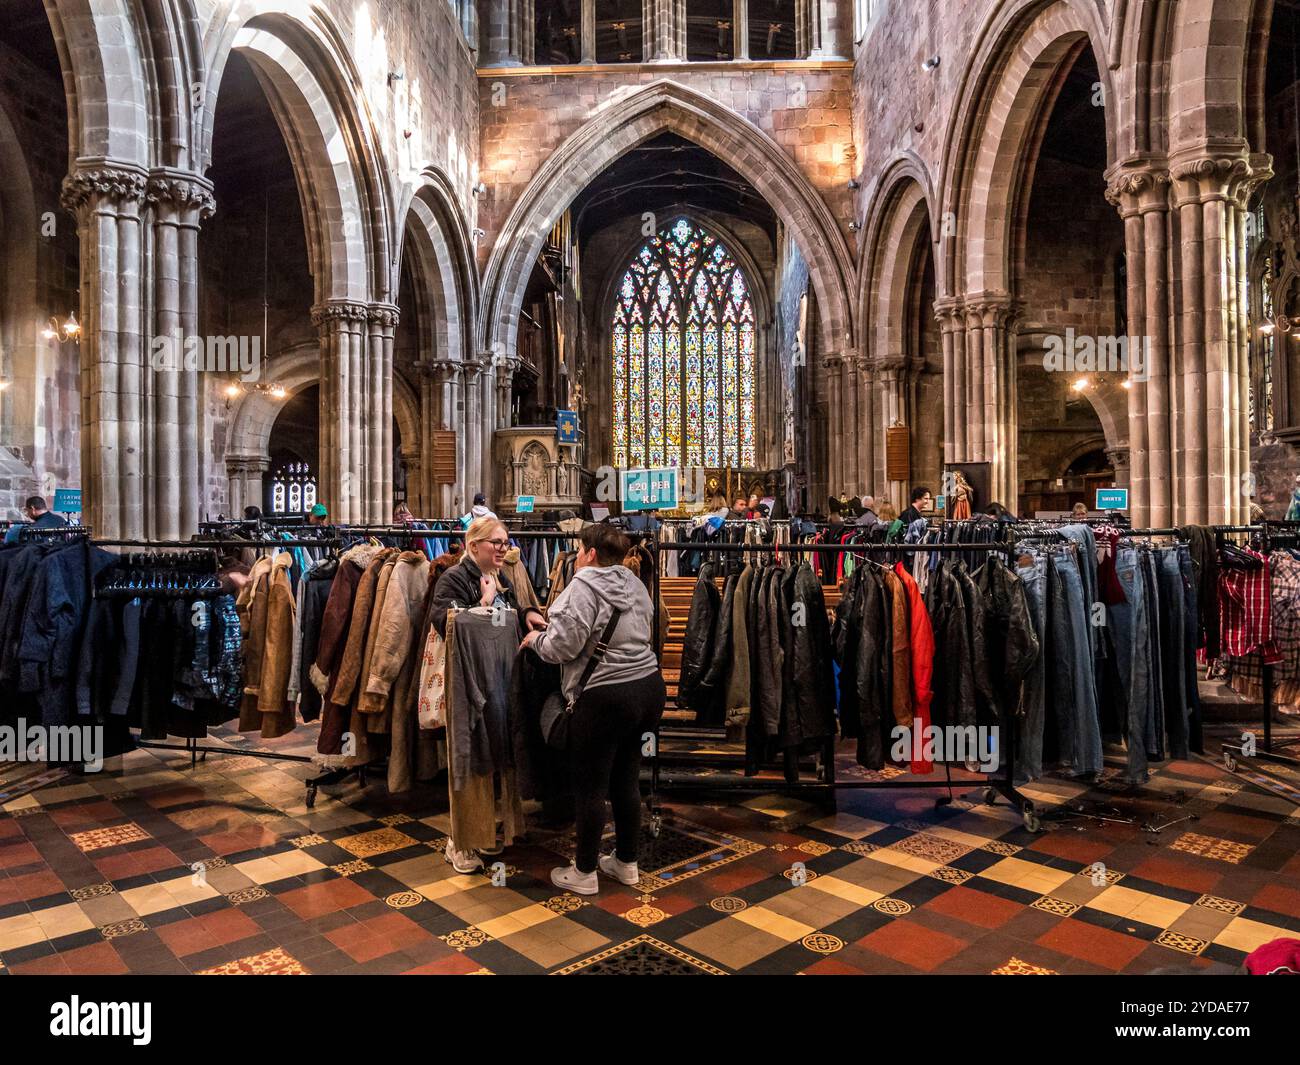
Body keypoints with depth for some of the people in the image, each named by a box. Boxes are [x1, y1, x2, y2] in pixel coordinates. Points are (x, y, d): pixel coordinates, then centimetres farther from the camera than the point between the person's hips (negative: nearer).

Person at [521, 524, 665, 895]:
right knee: (627, 780, 19)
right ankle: (626, 863, 32)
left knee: (590, 786, 7)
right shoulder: (635, 583, 10)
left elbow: (563, 646, -17)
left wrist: (536, 638, 4)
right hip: (648, 687, 8)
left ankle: (584, 872, 21)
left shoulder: (583, 587, -13)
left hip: (605, 698, -8)